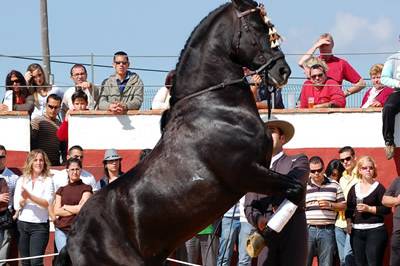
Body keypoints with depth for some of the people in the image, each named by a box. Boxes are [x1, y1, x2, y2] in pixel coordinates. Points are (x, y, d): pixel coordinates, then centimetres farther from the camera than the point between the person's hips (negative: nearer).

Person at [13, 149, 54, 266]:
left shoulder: (48, 181, -1)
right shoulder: (21, 180, 7)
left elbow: (47, 203, -13)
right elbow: (16, 205, 0)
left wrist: (30, 196, -26)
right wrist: (24, 199, -21)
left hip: (40, 225, -4)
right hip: (22, 224, 4)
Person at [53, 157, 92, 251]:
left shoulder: (86, 188, 5)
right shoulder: (61, 190, 14)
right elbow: (56, 211, 4)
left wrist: (65, 207, 3)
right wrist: (75, 209, -5)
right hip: (61, 231, 3)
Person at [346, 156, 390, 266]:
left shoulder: (379, 188, 0)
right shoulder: (354, 189, 13)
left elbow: (386, 209, -6)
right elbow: (348, 209, 18)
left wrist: (369, 208, -14)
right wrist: (349, 223, 3)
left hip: (375, 231, -5)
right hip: (356, 232, 5)